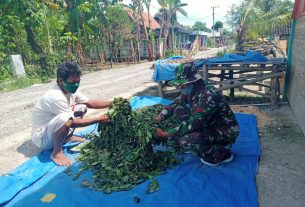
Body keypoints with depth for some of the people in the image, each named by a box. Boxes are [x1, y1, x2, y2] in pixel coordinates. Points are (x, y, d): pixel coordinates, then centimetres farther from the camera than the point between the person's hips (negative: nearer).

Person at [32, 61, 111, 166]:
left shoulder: (71, 90, -5)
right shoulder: (55, 97, -31)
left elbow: (91, 103, 0)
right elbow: (73, 122, -26)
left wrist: (112, 103, -11)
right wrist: (98, 119, -22)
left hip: (53, 131, 9)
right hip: (42, 138, -8)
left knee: (82, 107, 5)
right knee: (66, 118, -38)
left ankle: (67, 137, 12)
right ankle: (56, 152, -14)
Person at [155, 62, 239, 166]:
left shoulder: (208, 95, -31)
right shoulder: (190, 90, -5)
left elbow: (193, 124, -33)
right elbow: (174, 104, 3)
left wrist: (165, 135, -29)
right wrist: (158, 118, -14)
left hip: (225, 131, -9)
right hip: (209, 125, 9)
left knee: (185, 141, -29)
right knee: (178, 110, -2)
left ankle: (222, 153, -3)